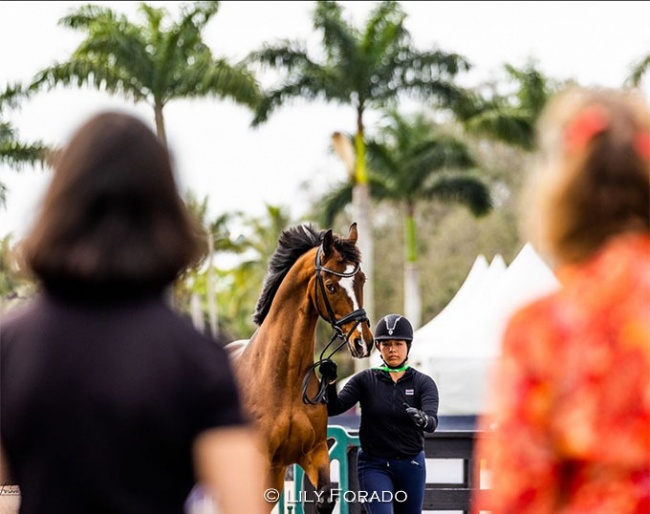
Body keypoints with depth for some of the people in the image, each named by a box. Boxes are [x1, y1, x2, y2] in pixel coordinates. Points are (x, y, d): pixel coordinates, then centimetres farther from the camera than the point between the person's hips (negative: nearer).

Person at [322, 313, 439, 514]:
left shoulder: (423, 383, -2)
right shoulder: (365, 380, -1)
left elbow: (432, 421, -19)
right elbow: (334, 408, -11)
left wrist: (422, 419, -43)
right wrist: (329, 382, -30)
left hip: (411, 466, 2)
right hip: (374, 465, -2)